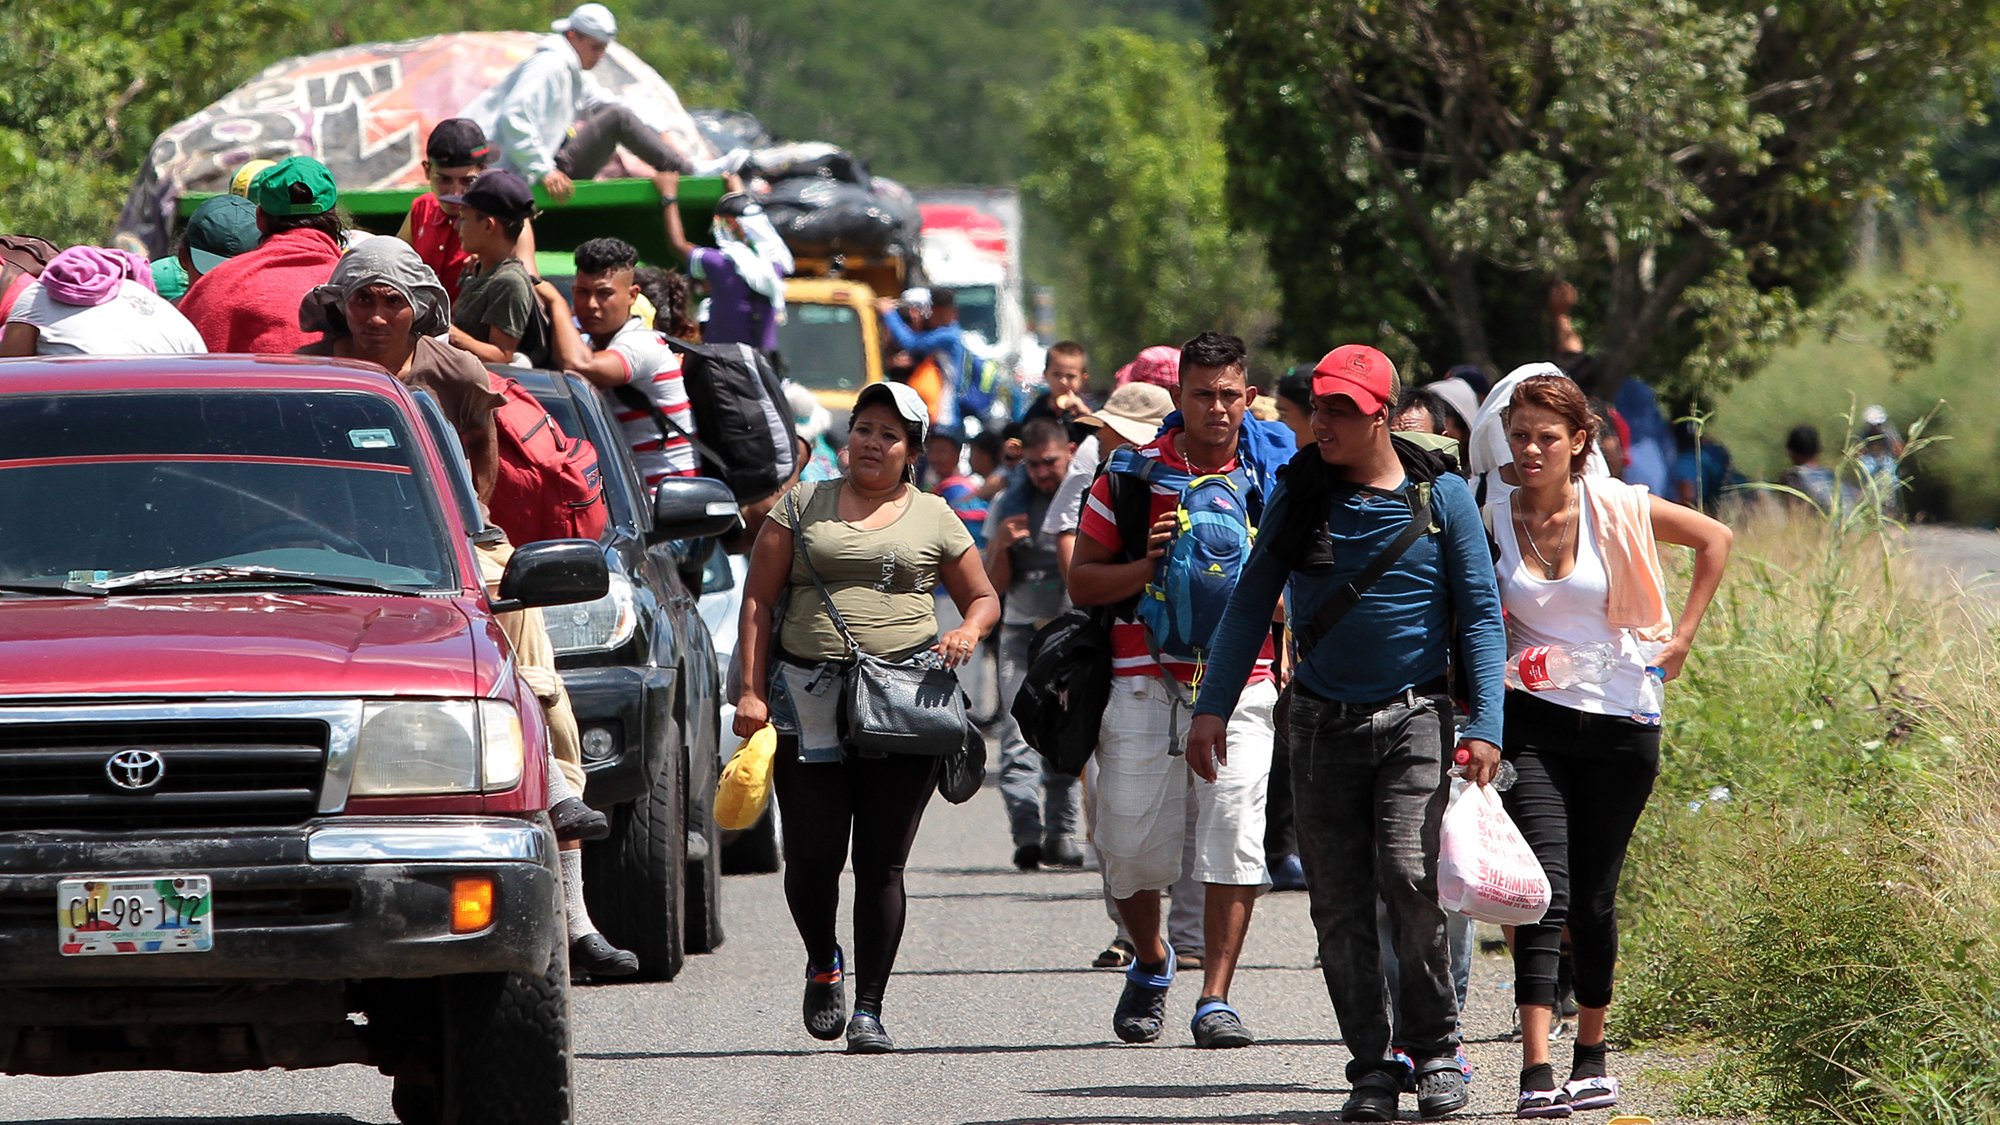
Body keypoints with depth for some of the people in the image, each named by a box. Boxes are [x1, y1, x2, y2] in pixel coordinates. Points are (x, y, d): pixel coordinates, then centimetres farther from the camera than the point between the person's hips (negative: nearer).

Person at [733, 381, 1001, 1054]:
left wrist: (968, 632, -4)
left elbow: (984, 597, 20)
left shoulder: (934, 520, 13)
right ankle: (822, 964, 25)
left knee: (882, 862, -3)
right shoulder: (802, 507, 11)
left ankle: (868, 1010, 3)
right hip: (807, 699, 0)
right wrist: (751, 691, -2)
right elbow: (758, 600, 8)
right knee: (812, 856, -5)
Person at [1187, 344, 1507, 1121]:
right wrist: (1214, 704, 0)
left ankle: (1435, 1046, -4)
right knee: (1338, 903, 0)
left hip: (1414, 718, -3)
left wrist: (1484, 724, -11)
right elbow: (1252, 600, 8)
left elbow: (1480, 614, -2)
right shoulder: (1300, 494, 4)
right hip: (1322, 723, 3)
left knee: (1408, 875, -19)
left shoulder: (1439, 496, -2)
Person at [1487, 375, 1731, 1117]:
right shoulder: (1490, 519, -2)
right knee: (1546, 890, -15)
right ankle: (1537, 1076, -22)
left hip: (1620, 721, 1)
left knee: (1593, 897, 9)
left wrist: (1682, 636, 4)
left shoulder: (1614, 510, -3)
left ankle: (1591, 1059, 26)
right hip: (1533, 721, -1)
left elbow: (1714, 539, 10)